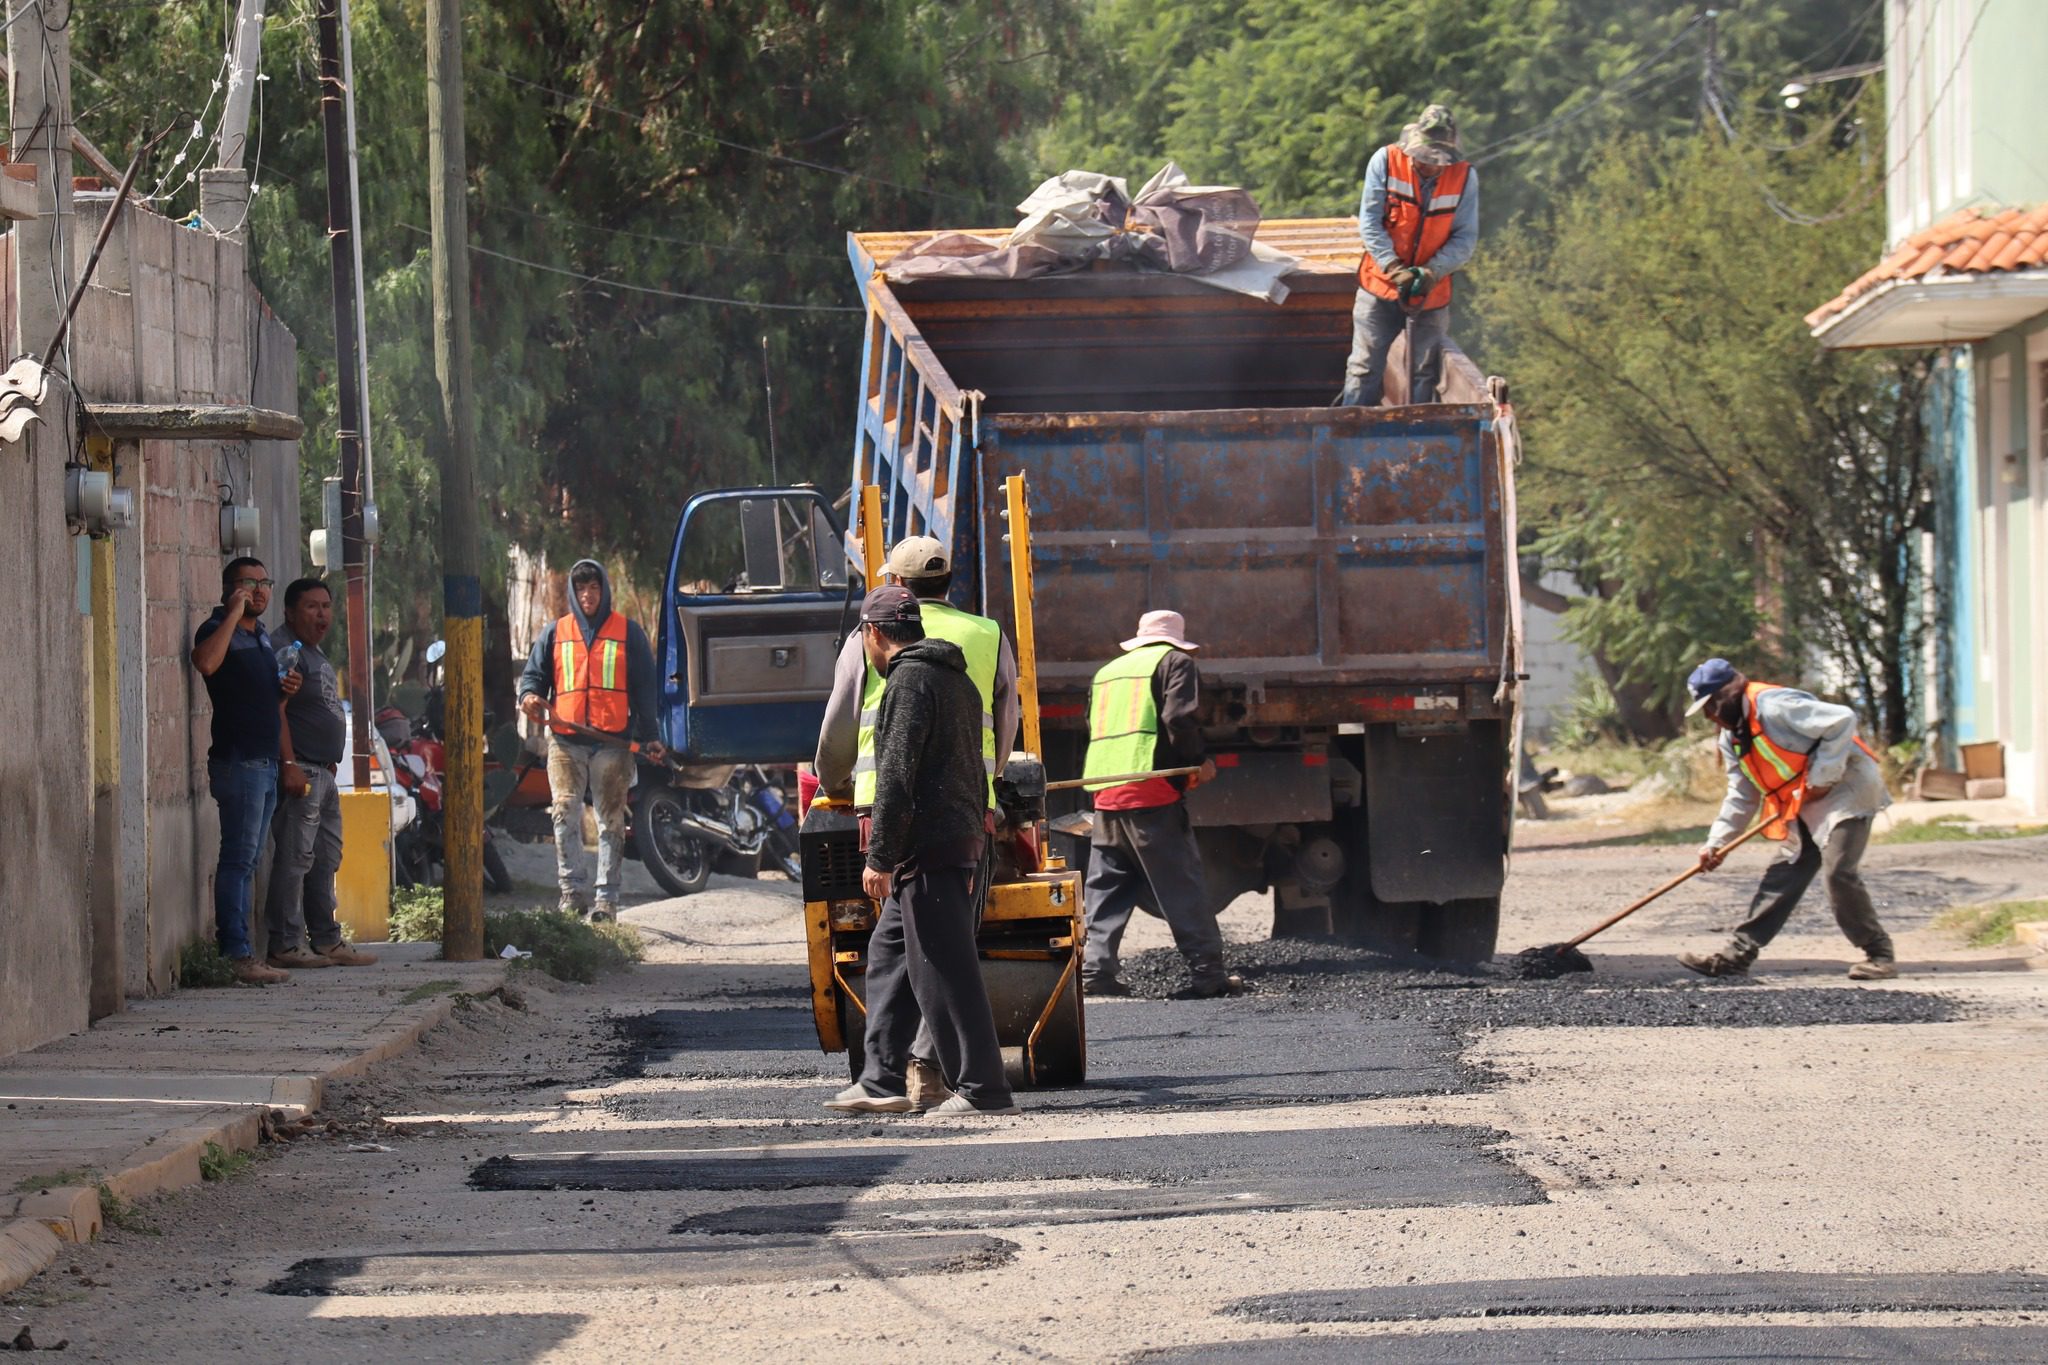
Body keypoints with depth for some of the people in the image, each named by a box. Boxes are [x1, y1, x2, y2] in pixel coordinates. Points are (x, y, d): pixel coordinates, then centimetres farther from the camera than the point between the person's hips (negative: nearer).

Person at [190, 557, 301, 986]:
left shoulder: (263, 637, 20)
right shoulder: (218, 630, -6)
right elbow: (206, 662, -31)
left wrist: (285, 691, 10)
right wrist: (234, 613, -22)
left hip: (266, 761, 9)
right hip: (238, 760, -9)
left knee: (247, 861, 9)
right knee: (238, 858, -11)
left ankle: (236, 950, 11)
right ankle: (237, 954, -14)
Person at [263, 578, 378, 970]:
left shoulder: (315, 653, 20)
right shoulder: (284, 650, -12)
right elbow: (275, 710, -20)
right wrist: (290, 765, -25)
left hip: (324, 772, 11)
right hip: (300, 772, -11)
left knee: (326, 859, 14)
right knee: (295, 857, -11)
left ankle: (326, 940, 20)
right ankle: (286, 944, -11)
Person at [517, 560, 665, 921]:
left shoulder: (628, 634, 10)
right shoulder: (555, 634, 14)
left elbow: (644, 688, 10)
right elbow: (534, 673, 19)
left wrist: (648, 737, 3)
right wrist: (529, 696, -5)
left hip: (613, 742, -1)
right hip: (565, 742, 1)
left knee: (610, 821, 0)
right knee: (565, 813, -11)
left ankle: (607, 897, 2)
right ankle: (571, 890, -7)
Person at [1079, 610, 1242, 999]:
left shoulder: (1107, 672, 24)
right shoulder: (1175, 662, 3)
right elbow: (1180, 718, -11)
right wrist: (1198, 762, 1)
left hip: (1105, 791, 6)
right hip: (1152, 791, -6)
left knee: (1105, 886, 9)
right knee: (1181, 886, -3)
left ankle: (1095, 967, 0)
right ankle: (1209, 973, -2)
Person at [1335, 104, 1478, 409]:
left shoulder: (1465, 177, -6)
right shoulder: (1385, 162, -9)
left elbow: (1465, 238, -5)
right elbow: (1369, 222, -10)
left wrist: (1432, 271, -22)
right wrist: (1394, 267, -22)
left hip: (1431, 292, 1)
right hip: (1380, 284, -1)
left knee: (1424, 377, 7)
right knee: (1364, 371, 0)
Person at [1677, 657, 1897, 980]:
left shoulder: (1774, 706, -19)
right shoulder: (1732, 739, 12)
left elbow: (1843, 721, -24)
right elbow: (1741, 797, 16)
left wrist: (1822, 776, -21)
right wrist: (1717, 842, 5)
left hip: (1845, 788, -9)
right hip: (1808, 808, 9)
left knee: (1839, 872, -19)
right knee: (1782, 875, 6)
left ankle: (1880, 956, -9)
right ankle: (1738, 953, 6)